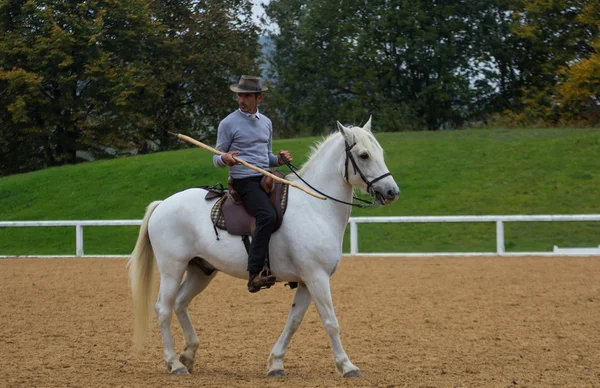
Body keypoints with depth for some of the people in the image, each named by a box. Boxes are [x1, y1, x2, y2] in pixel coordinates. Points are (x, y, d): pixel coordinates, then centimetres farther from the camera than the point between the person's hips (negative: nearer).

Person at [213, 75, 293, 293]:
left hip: (266, 179, 8)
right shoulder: (229, 124, -3)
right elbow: (216, 159, -1)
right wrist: (225, 159, -25)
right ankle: (254, 274, -37)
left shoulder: (266, 123, 15)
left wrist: (279, 159, 2)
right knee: (268, 216, -31)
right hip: (245, 181, -8)